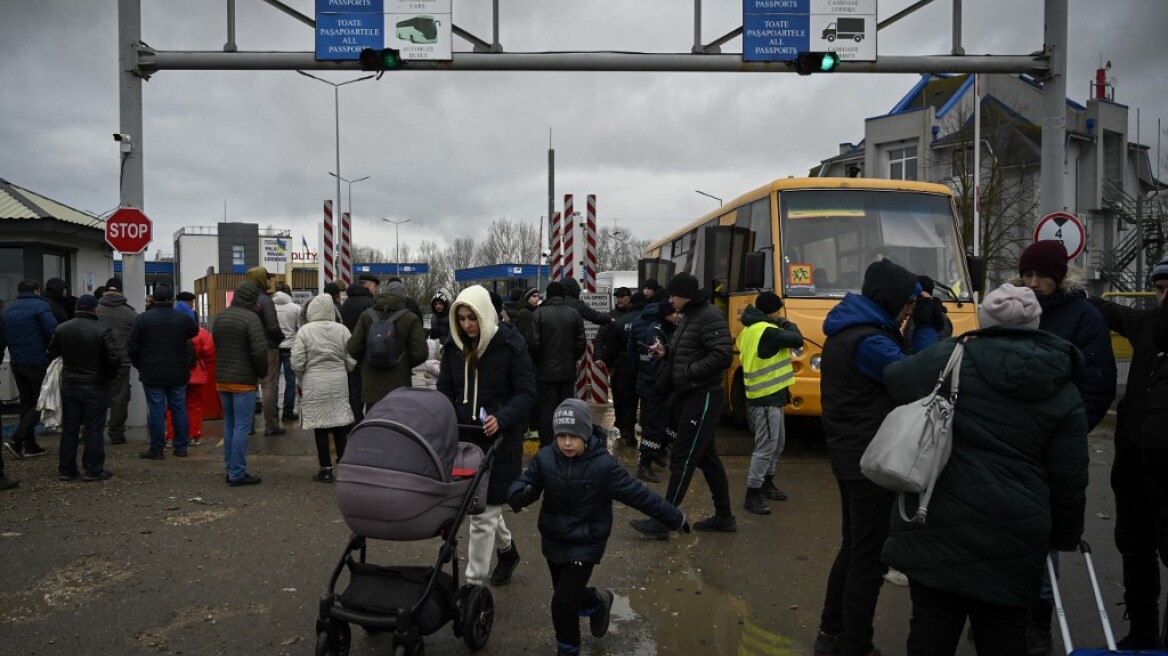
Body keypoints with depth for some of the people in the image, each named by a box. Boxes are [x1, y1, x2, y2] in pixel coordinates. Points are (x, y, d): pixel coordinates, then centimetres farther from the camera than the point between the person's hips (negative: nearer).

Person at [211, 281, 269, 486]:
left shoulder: (220, 317, 9)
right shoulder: (251, 318, -15)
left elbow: (216, 344, 17)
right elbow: (260, 351, -19)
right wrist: (262, 372, -5)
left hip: (221, 379, 8)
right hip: (243, 381, -8)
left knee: (229, 424, 16)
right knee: (242, 426, -2)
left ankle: (230, 469, 21)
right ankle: (237, 474, 0)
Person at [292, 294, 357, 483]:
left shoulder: (305, 331, -8)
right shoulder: (342, 330, -1)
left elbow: (297, 363, -7)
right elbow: (351, 362, 1)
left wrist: (303, 379, 12)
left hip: (314, 383, -2)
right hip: (339, 383, 2)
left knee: (320, 427, 4)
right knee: (340, 424, 11)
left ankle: (326, 469, 8)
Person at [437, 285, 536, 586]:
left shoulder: (510, 345, -12)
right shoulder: (454, 347, 3)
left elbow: (527, 393, -11)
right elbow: (445, 391, 9)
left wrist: (501, 418, -27)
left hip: (499, 440, -5)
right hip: (464, 437, 6)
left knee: (483, 514, -4)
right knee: (484, 504, 20)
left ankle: (474, 583, 5)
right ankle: (507, 549, 46)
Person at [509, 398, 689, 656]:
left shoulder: (603, 465, -21)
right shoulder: (545, 458, -11)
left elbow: (638, 494, -15)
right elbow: (525, 483, -7)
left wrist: (675, 518, -10)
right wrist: (521, 495, -34)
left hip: (585, 544, -4)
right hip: (553, 540, 5)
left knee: (563, 602, -7)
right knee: (567, 595, 19)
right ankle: (598, 602, 52)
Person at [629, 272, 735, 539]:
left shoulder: (710, 317, -16)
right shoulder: (688, 316, 14)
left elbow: (722, 356, -24)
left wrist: (688, 373, -22)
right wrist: (666, 351, 5)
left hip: (703, 398, -10)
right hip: (688, 396, 10)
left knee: (682, 458, -6)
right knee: (707, 458, 15)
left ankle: (662, 521, 0)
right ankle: (724, 517, 24)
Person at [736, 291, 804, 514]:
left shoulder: (749, 331, 13)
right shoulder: (766, 331, -20)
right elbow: (797, 340, -18)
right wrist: (788, 324, -1)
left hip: (769, 397, 11)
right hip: (766, 400, -11)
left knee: (777, 443, 20)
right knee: (766, 447, -8)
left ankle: (767, 484, 32)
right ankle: (752, 495, -3)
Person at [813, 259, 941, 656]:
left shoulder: (848, 330, 10)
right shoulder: (868, 340, -23)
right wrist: (926, 329, -13)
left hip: (850, 455, 11)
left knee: (853, 547, 22)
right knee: (870, 559, 2)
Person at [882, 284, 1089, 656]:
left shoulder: (949, 359, -4)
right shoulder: (1062, 392, 3)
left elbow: (894, 379, 12)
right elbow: (1069, 479, 4)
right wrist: (1066, 536, 18)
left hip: (940, 526, -1)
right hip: (1013, 539, 2)